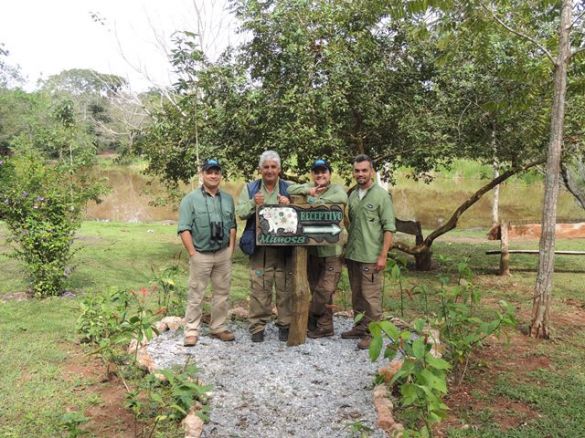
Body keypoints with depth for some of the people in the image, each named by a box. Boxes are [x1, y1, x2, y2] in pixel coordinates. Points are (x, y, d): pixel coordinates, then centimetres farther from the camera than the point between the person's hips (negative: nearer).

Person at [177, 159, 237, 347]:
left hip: (223, 254, 4)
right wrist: (192, 253, -12)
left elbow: (232, 226, 12)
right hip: (201, 255, -4)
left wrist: (231, 249, 4)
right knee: (195, 295, 3)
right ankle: (192, 331, 13)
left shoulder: (228, 198, 8)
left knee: (222, 293, 11)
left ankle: (218, 328, 23)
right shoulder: (191, 199, -5)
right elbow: (184, 229, -9)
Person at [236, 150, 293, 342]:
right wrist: (253, 203, -16)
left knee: (285, 287, 6)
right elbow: (240, 212, 1)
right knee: (259, 289, 2)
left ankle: (285, 324, 19)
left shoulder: (289, 188, 8)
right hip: (260, 247, 0)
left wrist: (289, 205, -14)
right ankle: (257, 326, 13)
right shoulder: (250, 188, 8)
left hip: (285, 246, 1)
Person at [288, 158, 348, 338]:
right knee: (316, 290, 12)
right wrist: (308, 191, -14)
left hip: (331, 250, -5)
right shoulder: (309, 187, 11)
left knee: (324, 290, -6)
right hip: (312, 250, 5)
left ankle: (308, 321, 14)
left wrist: (315, 202, -19)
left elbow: (342, 198, -24)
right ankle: (324, 326, 26)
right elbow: (290, 189, 1)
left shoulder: (336, 188, -2)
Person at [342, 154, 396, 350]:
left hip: (371, 257, -6)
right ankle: (360, 327, 28)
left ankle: (372, 333, 9)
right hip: (352, 255, 7)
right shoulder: (353, 196, 12)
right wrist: (347, 249, 15)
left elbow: (389, 228, -10)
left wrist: (383, 255, -15)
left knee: (371, 297, -2)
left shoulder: (381, 195, -7)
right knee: (357, 295, 15)